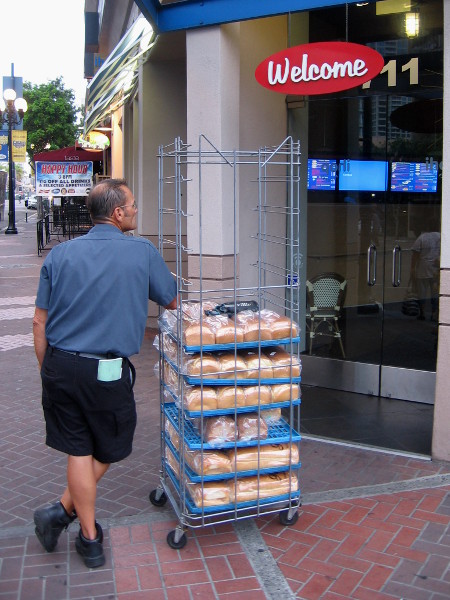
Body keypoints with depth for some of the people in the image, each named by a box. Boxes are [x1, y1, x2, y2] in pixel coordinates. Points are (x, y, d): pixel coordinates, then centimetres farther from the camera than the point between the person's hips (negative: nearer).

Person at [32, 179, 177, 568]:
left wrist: (48, 372, 15)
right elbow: (173, 302, 10)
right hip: (106, 372, -4)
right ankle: (63, 510, 15)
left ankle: (90, 540, 21)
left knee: (79, 450, 14)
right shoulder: (143, 253, -5)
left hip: (59, 365, 4)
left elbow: (40, 322, 5)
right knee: (107, 451, 18)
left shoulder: (61, 254, 4)